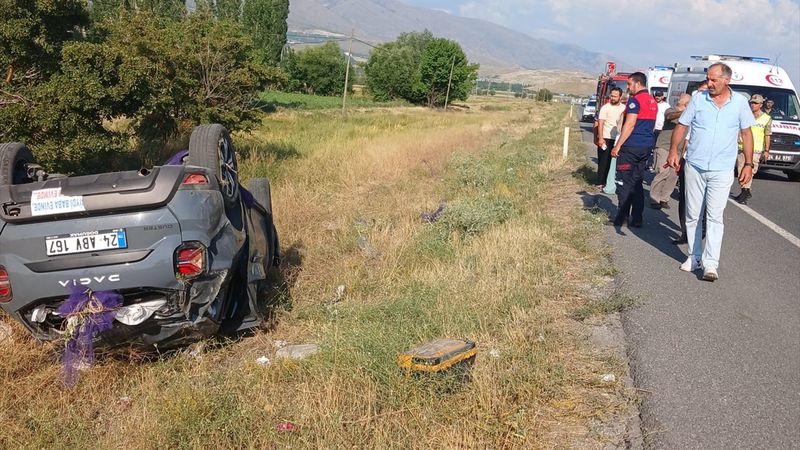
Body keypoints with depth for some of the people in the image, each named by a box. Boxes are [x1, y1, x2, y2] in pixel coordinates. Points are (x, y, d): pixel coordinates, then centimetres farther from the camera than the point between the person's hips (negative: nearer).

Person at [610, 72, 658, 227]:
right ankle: (637, 219, 12)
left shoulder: (635, 99, -12)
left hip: (631, 147, -8)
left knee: (624, 182, -2)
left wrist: (617, 146, -17)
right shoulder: (652, 101, 16)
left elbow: (629, 124, -19)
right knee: (637, 182, 12)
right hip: (646, 146, 8)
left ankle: (622, 218, 0)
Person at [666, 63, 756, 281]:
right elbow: (681, 126, 4)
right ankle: (694, 257, 21)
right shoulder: (698, 99, 1)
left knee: (715, 216, -7)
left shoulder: (740, 102, 2)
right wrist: (673, 150, -11)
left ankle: (710, 263, -6)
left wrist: (748, 164, 2)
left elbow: (746, 134, 7)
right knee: (692, 215, 9)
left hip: (722, 171, -2)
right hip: (694, 167, 2)